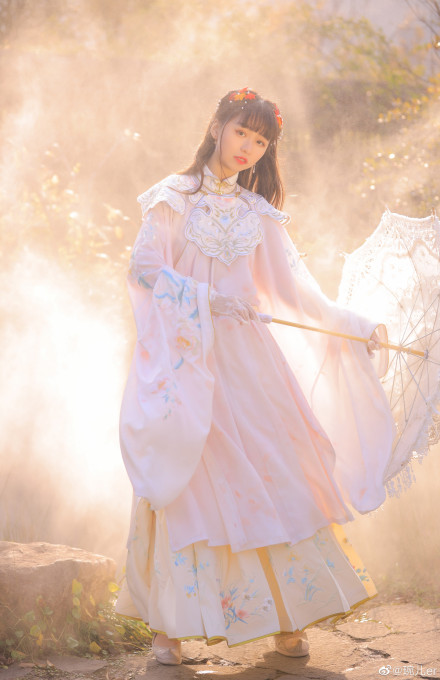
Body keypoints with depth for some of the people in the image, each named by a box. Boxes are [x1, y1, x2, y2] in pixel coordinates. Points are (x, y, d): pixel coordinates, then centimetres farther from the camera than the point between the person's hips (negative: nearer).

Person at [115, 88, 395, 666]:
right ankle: (169, 623, -1)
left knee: (271, 473, -3)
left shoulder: (259, 214, 15)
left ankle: (286, 618, 2)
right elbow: (143, 266, -5)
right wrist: (207, 299, -16)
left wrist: (359, 327, 7)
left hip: (246, 357, 4)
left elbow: (295, 288, 13)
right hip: (182, 352, -3)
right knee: (188, 480, -7)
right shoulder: (176, 197, 4)